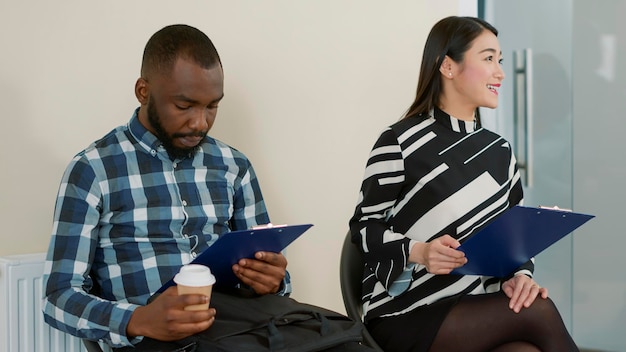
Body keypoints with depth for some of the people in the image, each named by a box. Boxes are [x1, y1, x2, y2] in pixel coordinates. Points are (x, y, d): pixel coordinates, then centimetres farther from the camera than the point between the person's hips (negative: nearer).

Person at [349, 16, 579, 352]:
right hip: (405, 314, -5)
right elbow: (365, 227, -4)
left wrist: (520, 275, -7)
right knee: (539, 311, -26)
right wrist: (419, 252, -21)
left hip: (478, 312, 5)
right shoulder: (399, 142, -6)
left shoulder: (500, 150, 13)